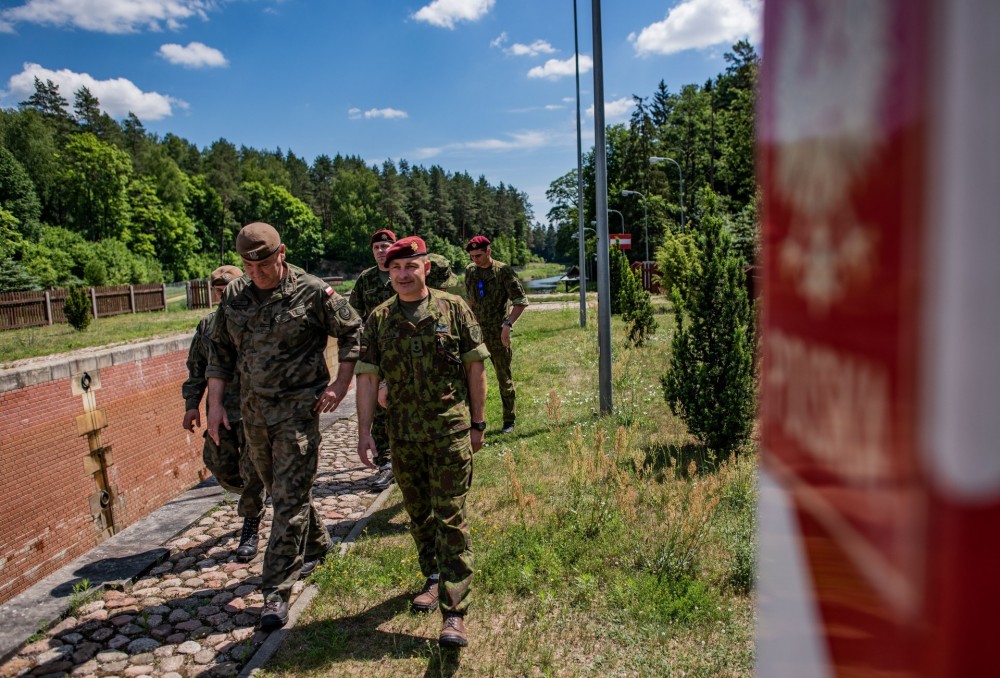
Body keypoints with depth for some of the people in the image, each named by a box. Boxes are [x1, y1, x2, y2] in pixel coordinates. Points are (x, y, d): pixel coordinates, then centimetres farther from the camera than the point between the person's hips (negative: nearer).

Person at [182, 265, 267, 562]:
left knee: (251, 470, -1)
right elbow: (196, 367, 16)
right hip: (220, 409, 5)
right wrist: (191, 403, 9)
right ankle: (253, 503, 38)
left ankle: (251, 528, 16)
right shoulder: (207, 325, 10)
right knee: (220, 465, 10)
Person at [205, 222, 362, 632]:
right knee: (278, 489, 18)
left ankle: (277, 591, 2)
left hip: (298, 408, -6)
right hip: (253, 409, 6)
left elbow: (352, 332, -1)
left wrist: (340, 385, -7)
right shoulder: (234, 296, 4)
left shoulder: (313, 293, -10)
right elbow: (219, 351, 11)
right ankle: (316, 548, 41)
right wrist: (215, 404, 6)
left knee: (290, 498, -5)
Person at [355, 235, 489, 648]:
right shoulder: (379, 319, 5)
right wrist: (364, 431, -2)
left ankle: (454, 613, 0)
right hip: (403, 433, 3)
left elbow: (475, 366, 1)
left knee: (450, 518, -4)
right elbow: (367, 377, 4)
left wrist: (477, 423, 0)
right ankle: (433, 579, 38)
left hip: (450, 430, -3)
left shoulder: (452, 309, -1)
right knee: (418, 514, 16)